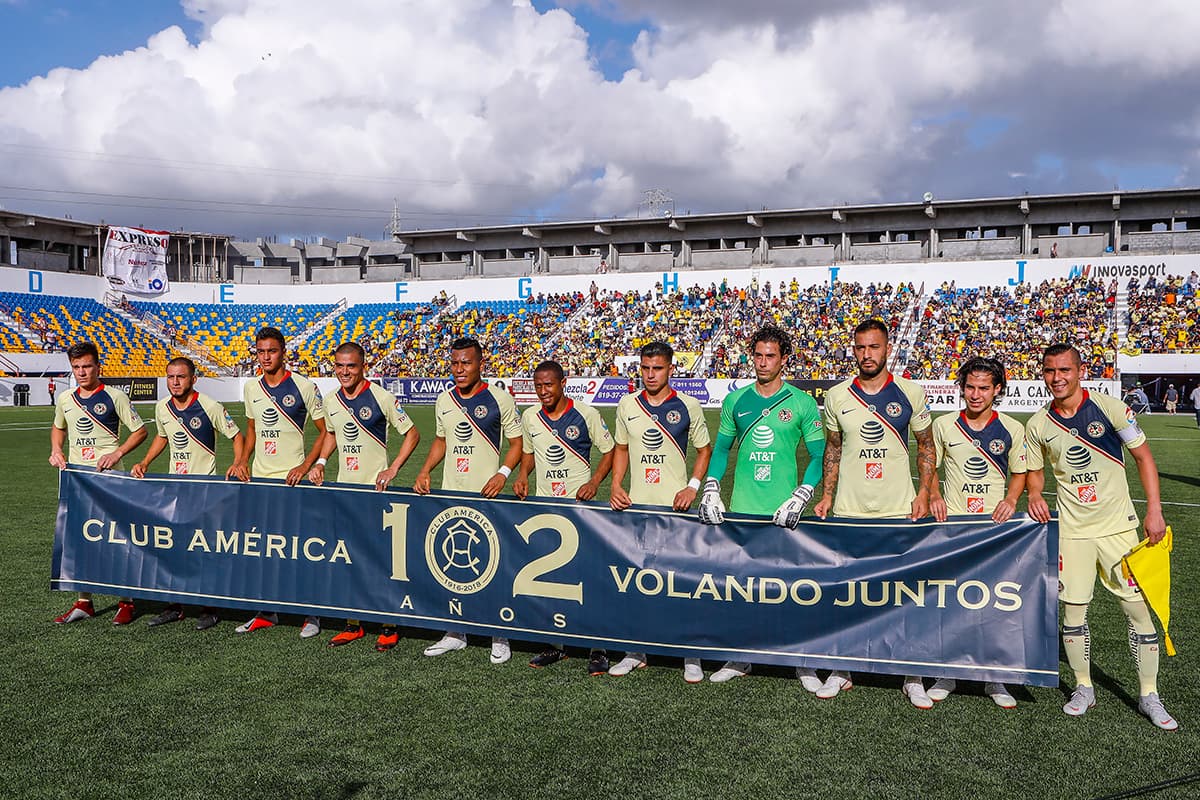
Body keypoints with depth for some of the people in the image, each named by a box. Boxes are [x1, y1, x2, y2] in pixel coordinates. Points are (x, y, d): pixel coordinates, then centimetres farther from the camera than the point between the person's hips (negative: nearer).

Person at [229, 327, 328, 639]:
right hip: (258, 478, 5)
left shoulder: (304, 386, -7)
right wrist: (243, 460, 8)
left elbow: (325, 432, -4)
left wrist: (306, 465, -15)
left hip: (292, 479, -5)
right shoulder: (251, 388, 10)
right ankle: (267, 611, 22)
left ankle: (312, 613, 11)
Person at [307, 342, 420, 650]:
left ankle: (390, 626, 11)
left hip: (374, 489, -6)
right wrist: (320, 462, 10)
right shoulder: (332, 402, 8)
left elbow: (412, 433, -6)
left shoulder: (380, 397, -10)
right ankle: (353, 624, 21)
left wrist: (393, 469, -14)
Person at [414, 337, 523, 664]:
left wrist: (503, 473, -18)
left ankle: (500, 637, 12)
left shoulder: (500, 398, -6)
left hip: (486, 496, -5)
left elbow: (517, 443, -3)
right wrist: (424, 471, 8)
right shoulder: (444, 401, 10)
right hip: (450, 495, 5)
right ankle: (455, 632, 24)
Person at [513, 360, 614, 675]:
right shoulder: (530, 417, 6)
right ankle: (556, 643, 22)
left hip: (580, 505, -4)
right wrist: (522, 475, 2)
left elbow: (610, 451, -1)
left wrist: (594, 483, -14)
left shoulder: (586, 414, -7)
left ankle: (598, 647, 7)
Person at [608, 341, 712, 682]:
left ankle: (691, 656, 13)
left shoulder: (688, 406, -2)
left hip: (676, 508, -3)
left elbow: (705, 450, 6)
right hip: (636, 506, 3)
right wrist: (615, 486, 3)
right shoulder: (627, 405, 7)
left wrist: (692, 486, -7)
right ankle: (636, 651, 22)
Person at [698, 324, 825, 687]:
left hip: (783, 512, -2)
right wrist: (710, 491, 2)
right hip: (741, 509, 3)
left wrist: (800, 498, -11)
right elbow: (720, 449, 15)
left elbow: (818, 456, 1)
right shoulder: (735, 401, 8)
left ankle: (802, 662, 16)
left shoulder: (802, 403, 0)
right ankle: (740, 658, 23)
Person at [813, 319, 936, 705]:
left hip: (900, 511, -1)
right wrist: (827, 495, 8)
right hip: (848, 510, 2)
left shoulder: (911, 393, 1)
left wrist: (924, 493, -1)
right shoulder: (837, 396, 4)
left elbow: (926, 446, 9)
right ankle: (842, 670, 21)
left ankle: (912, 677, 16)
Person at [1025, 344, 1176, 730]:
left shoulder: (1110, 408, -8)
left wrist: (1154, 510, -8)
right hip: (1071, 529, 2)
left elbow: (1143, 456, -2)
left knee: (1139, 608, 0)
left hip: (1117, 525, -2)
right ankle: (1083, 688, 23)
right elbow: (1036, 473, 12)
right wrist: (1034, 495, -10)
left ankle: (1148, 695, 16)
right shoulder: (1038, 425, 0)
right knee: (1073, 610, 5)